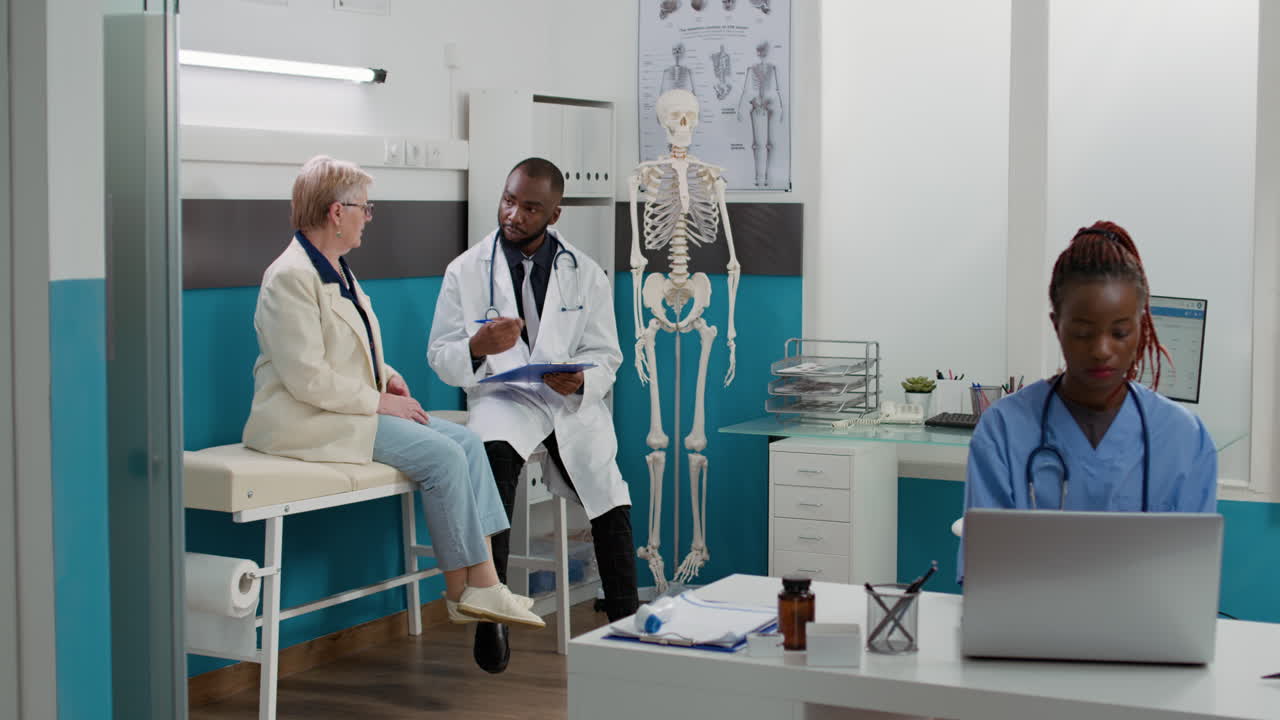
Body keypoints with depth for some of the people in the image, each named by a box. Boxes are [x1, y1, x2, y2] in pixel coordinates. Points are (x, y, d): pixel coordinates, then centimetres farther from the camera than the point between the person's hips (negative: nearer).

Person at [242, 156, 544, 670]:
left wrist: (387, 377, 8)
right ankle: (464, 590, -8)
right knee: (441, 456, -20)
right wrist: (379, 401, -16)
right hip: (311, 422, -10)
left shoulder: (336, 269, 15)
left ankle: (483, 583, -10)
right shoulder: (290, 277, -16)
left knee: (466, 441, -5)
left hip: (354, 408, 10)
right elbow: (308, 379, -22)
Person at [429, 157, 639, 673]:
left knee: (610, 505, -18)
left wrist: (581, 381, -16)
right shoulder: (466, 271, 5)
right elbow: (440, 356, 3)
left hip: (572, 399, 2)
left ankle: (626, 624, 1)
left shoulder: (585, 274, 9)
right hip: (502, 398, -2)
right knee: (492, 452, -36)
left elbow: (605, 354, 8)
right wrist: (477, 348, -20)